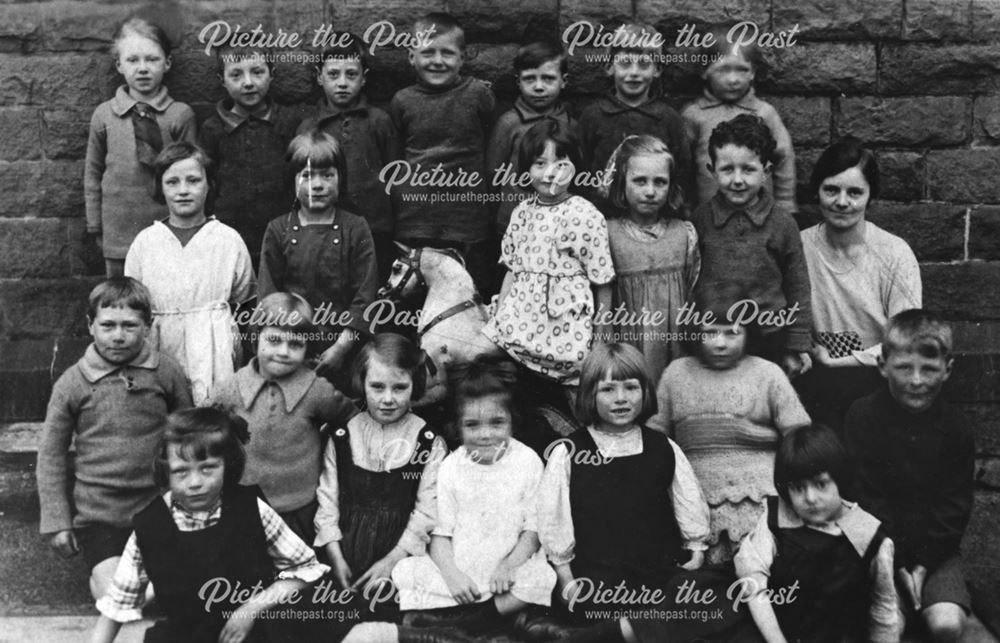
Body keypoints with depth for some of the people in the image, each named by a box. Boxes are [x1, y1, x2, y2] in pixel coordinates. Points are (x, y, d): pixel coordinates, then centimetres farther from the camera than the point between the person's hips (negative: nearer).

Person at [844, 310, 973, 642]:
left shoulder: (955, 426, -3)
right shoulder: (862, 416, -9)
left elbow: (954, 505, -1)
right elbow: (866, 496, -10)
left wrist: (925, 562, -10)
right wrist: (896, 562, -13)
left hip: (935, 549, 2)